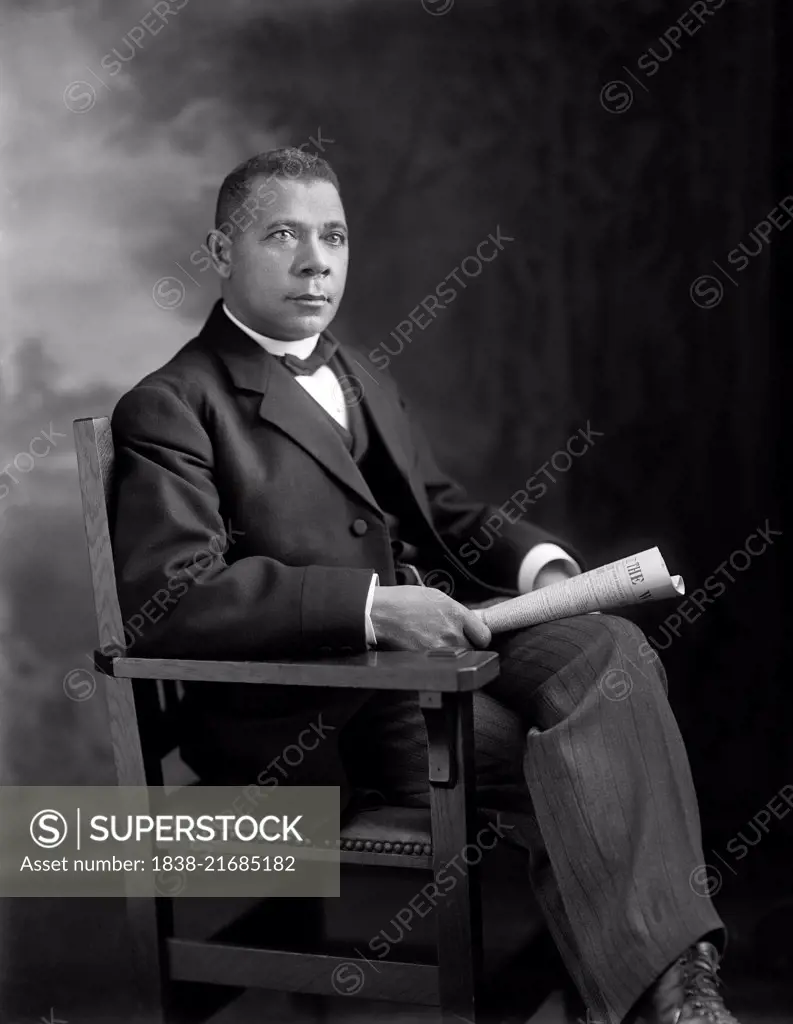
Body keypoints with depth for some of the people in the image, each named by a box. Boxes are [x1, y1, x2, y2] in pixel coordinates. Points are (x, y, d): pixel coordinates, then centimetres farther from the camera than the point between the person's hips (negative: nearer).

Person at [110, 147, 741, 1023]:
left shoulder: (364, 383, 22)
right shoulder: (169, 408, -5)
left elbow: (442, 511, 26)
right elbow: (168, 598, -18)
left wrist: (538, 563, 3)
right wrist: (372, 604, -26)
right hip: (307, 707, -7)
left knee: (611, 648, -20)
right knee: (565, 764, -24)